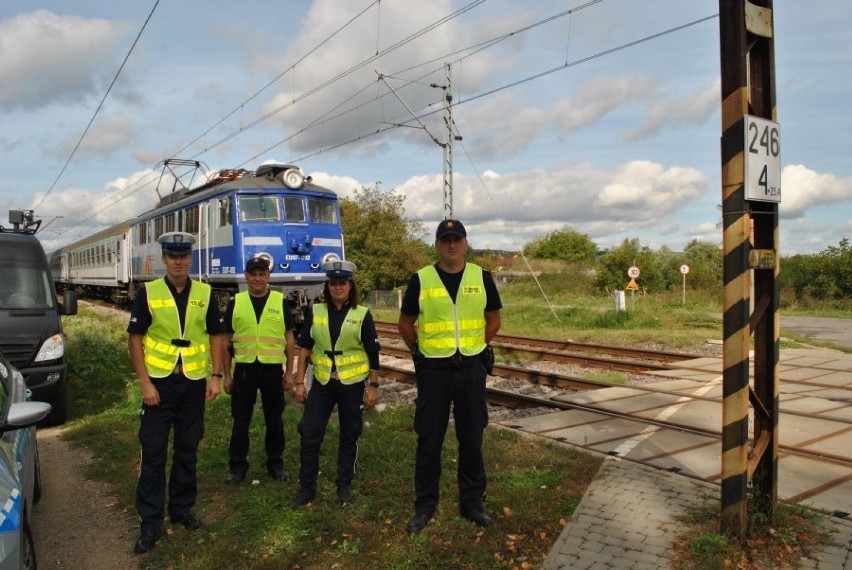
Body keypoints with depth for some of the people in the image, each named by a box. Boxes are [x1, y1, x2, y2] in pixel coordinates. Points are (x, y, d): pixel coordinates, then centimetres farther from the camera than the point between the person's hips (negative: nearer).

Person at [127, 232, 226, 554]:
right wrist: (145, 382, -10)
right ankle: (150, 522, 13)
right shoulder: (148, 292, -3)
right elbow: (135, 338, -4)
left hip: (194, 382, 2)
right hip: (159, 382, -2)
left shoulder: (204, 294, 2)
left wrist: (215, 376, -3)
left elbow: (216, 336, 5)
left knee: (187, 449, 12)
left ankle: (182, 508, 28)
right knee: (153, 451, 2)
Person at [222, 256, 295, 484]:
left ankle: (276, 464, 25)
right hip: (244, 369, 1)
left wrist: (289, 372, 0)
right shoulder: (235, 303, 4)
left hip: (272, 369, 0)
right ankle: (238, 467, 21)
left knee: (274, 420, 10)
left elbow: (289, 338, 4)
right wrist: (227, 375, 3)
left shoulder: (280, 302, 2)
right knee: (240, 421, 7)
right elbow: (226, 340, 7)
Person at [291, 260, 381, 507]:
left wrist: (373, 387, -3)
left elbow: (373, 354, -2)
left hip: (352, 384, -1)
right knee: (309, 434, 2)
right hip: (322, 383, 2)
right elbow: (304, 347, 3)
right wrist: (300, 382, 0)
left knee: (349, 436, 10)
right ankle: (306, 487, 18)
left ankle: (344, 486, 26)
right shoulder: (316, 312, 1)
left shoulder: (362, 315, -5)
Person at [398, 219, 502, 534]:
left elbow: (493, 319, 12)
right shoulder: (420, 279, -3)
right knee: (429, 440, 6)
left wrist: (473, 348, 9)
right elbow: (405, 323, 7)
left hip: (472, 369, 1)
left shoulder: (481, 277, 1)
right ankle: (424, 505, 21)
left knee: (471, 438, 10)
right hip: (433, 370, -1)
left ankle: (472, 502, 26)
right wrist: (421, 352, 7)